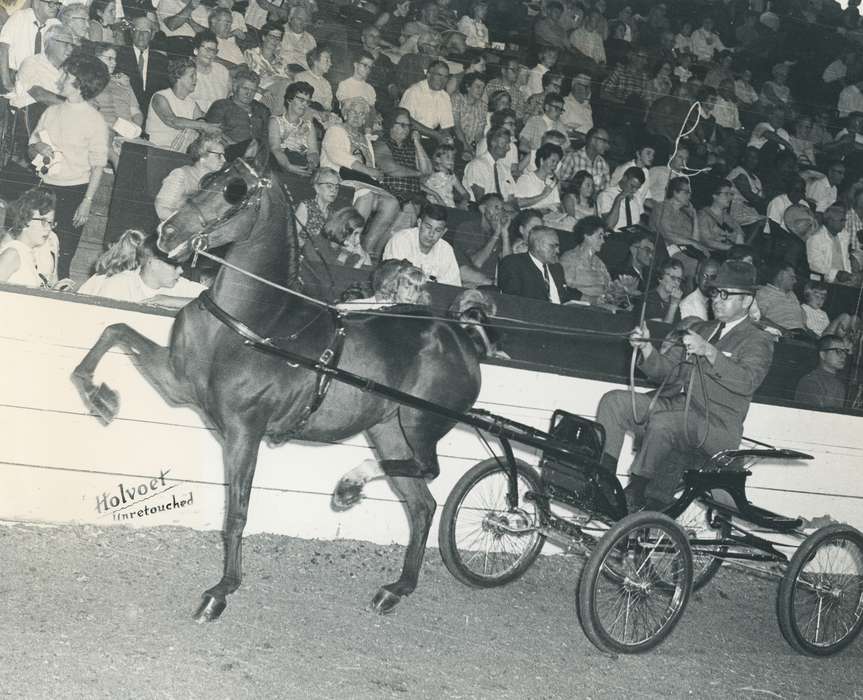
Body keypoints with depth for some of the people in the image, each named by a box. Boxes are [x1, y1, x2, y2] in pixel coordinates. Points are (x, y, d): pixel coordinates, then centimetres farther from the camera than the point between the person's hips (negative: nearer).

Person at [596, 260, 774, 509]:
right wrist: (647, 349, -3)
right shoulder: (699, 329, 25)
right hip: (673, 404, 7)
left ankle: (634, 496, -26)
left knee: (662, 423, -36)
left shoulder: (758, 341, 4)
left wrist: (709, 351, -27)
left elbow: (747, 382, -17)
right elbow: (665, 371, 18)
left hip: (715, 423, -7)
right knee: (614, 401, -13)